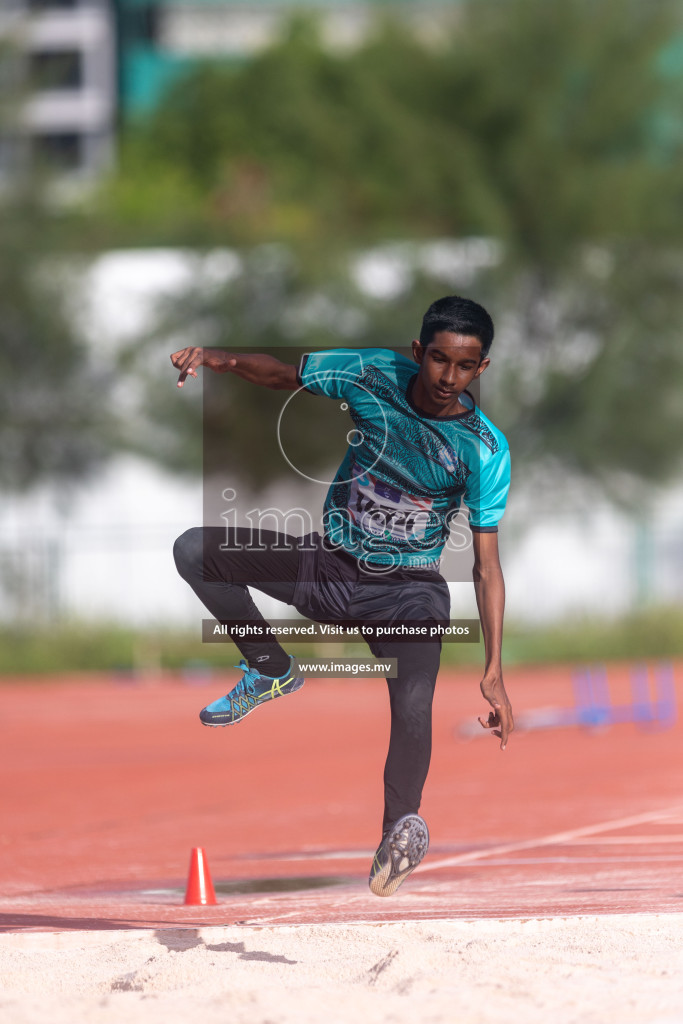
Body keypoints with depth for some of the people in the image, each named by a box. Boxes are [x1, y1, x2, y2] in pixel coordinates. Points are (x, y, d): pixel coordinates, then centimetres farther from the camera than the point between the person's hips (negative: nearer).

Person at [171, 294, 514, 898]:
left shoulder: (485, 450, -15)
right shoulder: (373, 376, -10)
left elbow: (487, 566, -14)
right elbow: (284, 376, 6)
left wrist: (494, 671, -20)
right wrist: (224, 360, -17)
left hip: (407, 591, -4)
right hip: (329, 562, 4)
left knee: (414, 703, -31)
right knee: (196, 550, -10)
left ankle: (402, 826, -42)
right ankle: (271, 671, 8)